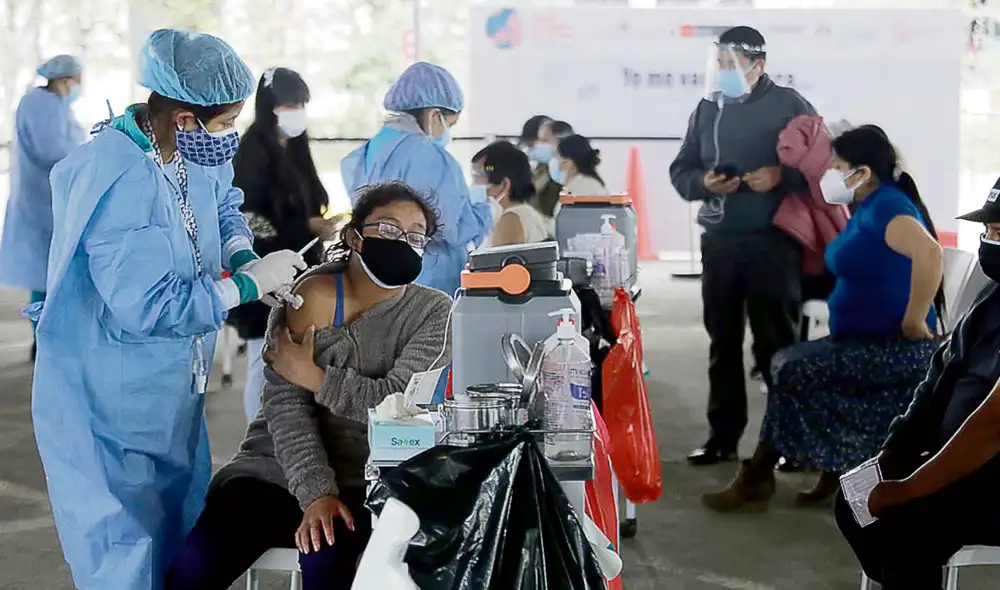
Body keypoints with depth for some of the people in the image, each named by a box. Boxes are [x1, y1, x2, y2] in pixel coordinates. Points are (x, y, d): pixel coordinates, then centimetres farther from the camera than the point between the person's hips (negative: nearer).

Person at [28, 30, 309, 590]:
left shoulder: (193, 151, -2)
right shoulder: (118, 179, -28)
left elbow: (225, 205, 20)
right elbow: (146, 306, -30)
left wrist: (244, 257, -2)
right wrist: (247, 284, -21)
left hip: (172, 392, 9)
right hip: (109, 404, -9)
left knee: (185, 541, 17)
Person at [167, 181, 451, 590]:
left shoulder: (434, 313, 0)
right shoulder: (313, 295, -3)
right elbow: (285, 403, -11)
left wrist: (315, 377, -11)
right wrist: (316, 492, -22)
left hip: (364, 484, -1)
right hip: (275, 469, 1)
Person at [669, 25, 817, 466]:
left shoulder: (788, 104, -2)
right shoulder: (706, 109, 11)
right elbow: (679, 170, 13)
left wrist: (781, 176, -19)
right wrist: (702, 183, -8)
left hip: (773, 242, -4)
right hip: (718, 242, 5)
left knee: (776, 340, 0)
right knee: (722, 341, 9)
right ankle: (723, 435, 17)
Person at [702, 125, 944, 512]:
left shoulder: (885, 205, -18)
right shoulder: (868, 207, 13)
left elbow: (928, 253, -36)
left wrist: (914, 324, -28)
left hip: (897, 348, -10)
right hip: (872, 341, 10)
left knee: (792, 373, -15)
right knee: (787, 362, 8)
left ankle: (757, 481, 1)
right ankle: (837, 471, 7)